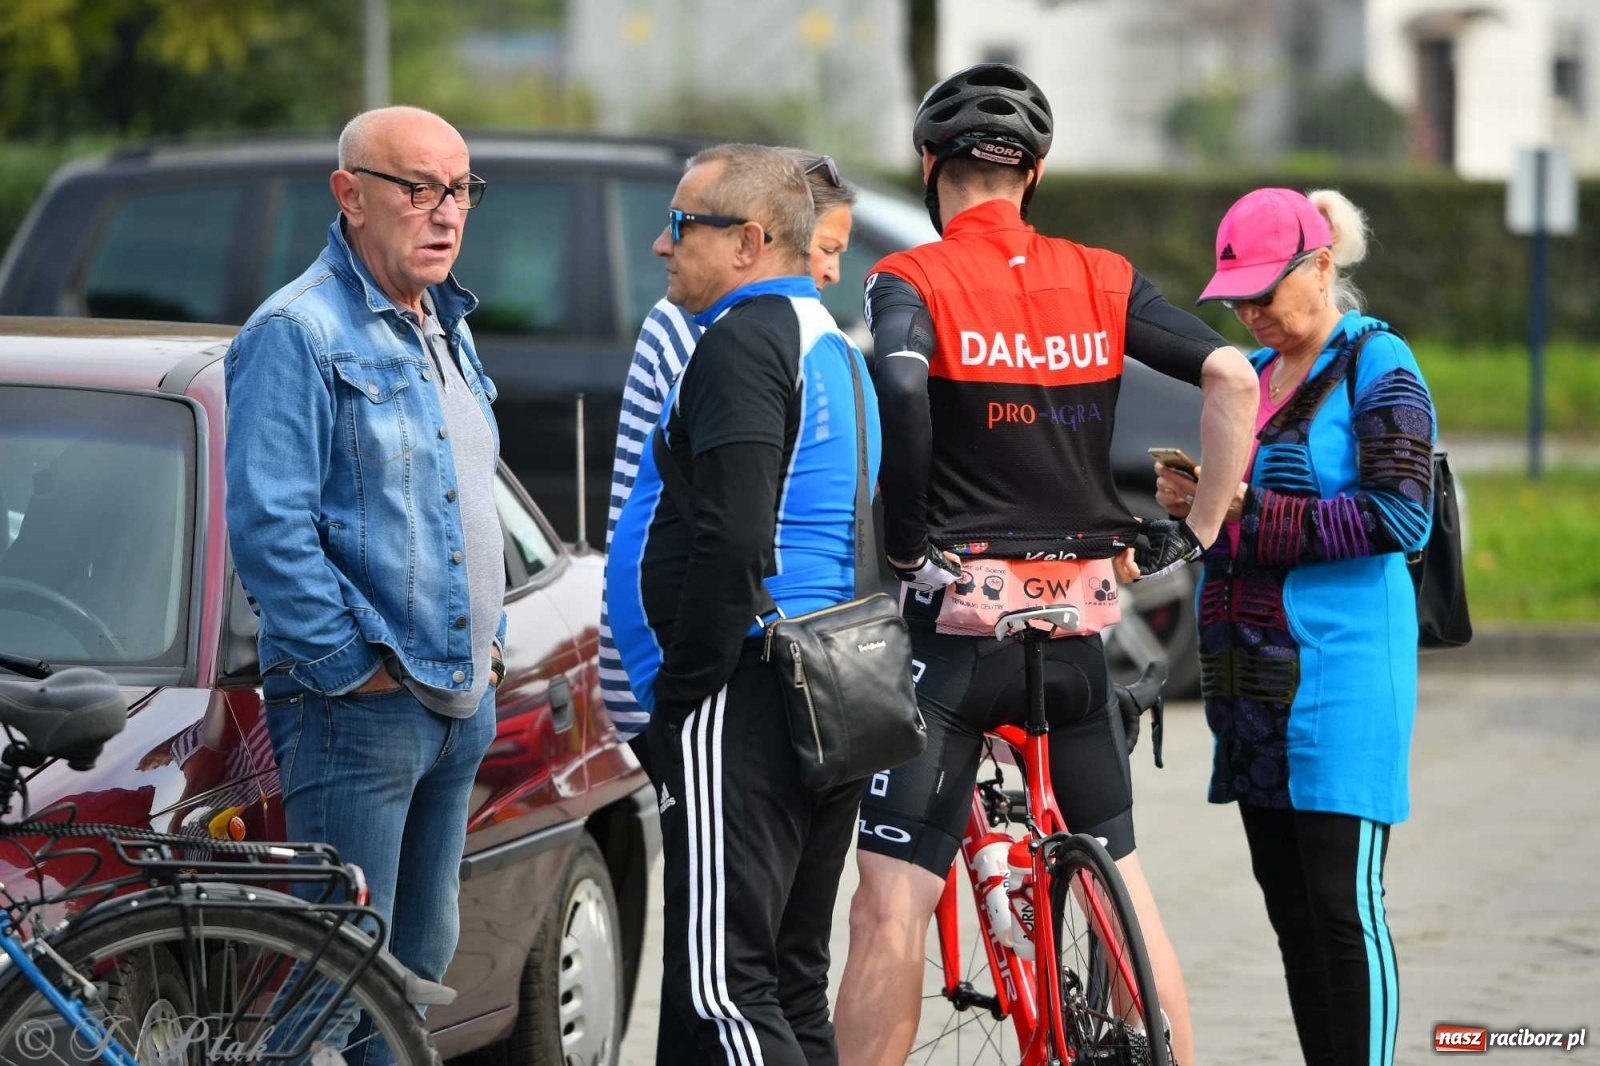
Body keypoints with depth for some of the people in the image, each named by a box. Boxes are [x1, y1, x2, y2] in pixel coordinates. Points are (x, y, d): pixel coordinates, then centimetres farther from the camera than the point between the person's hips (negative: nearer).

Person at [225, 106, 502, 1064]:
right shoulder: (299, 333, -12)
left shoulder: (445, 332, 16)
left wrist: (490, 647, 15)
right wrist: (355, 662, -18)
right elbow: (268, 527, -19)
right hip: (359, 708, -9)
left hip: (462, 699, 9)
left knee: (423, 954, 14)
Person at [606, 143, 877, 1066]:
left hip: (743, 708, -10)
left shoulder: (744, 341, -10)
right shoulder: (832, 345, 21)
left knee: (721, 989, -15)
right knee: (790, 982, 14)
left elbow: (734, 539, -21)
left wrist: (680, 691, -15)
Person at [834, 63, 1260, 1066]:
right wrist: (1200, 530, 6)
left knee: (891, 906, -6)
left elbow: (900, 390, -24)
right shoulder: (1103, 280, 8)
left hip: (959, 618, -4)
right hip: (1081, 624, 4)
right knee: (1123, 882, 16)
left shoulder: (911, 283, -4)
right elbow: (1233, 375, -3)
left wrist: (905, 540, -11)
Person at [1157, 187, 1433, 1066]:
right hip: (1251, 673, 8)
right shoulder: (1253, 373, 18)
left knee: (1342, 905, -10)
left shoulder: (1377, 367, -6)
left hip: (1339, 671, -8)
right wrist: (1192, 501, 4)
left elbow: (1400, 516, -15)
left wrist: (1249, 514, -17)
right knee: (1289, 909, 8)